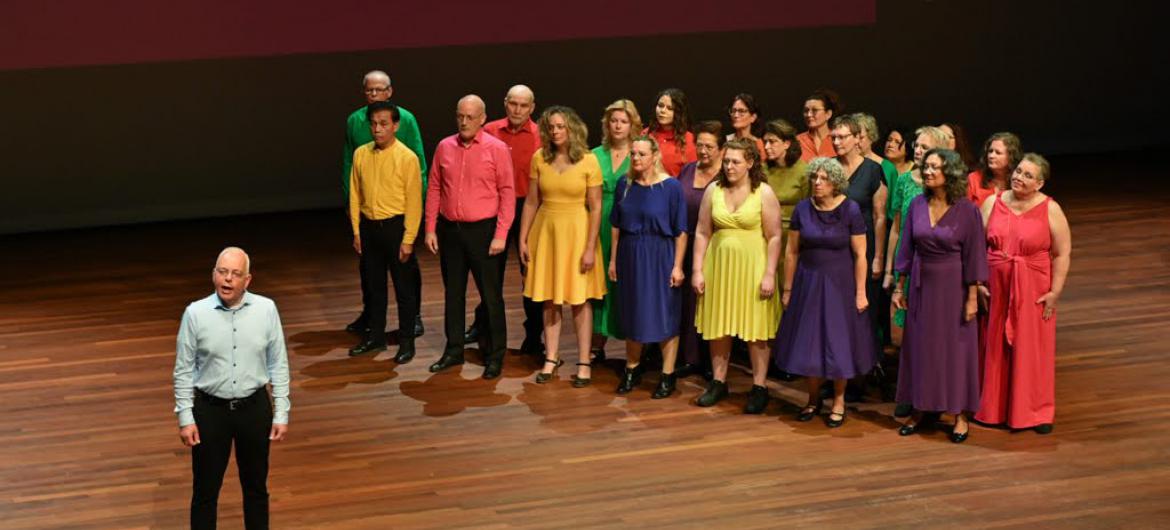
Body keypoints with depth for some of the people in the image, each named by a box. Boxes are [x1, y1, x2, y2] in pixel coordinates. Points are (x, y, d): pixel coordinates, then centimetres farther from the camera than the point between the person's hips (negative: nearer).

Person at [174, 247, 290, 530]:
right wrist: (185, 418, -7)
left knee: (256, 486, 16)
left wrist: (281, 414, -2)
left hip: (254, 408, 1)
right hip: (210, 410, -1)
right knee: (206, 490, 9)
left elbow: (278, 365, -1)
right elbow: (183, 370, -4)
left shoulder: (266, 309, -7)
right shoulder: (196, 313, -10)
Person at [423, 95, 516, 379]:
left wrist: (500, 235, -13)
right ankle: (454, 350, 24)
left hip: (482, 230, -4)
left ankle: (495, 355, 10)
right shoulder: (444, 147, 5)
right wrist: (430, 229, 5)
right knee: (453, 292, 13)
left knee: (490, 294, 1)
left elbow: (507, 193, -8)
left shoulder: (497, 149, -7)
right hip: (449, 229, 4)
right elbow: (434, 189, 9)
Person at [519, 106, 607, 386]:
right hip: (545, 231, 3)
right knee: (549, 298, 9)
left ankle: (584, 363, 8)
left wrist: (590, 247, -13)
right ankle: (551, 358, 18)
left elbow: (595, 208, -9)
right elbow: (531, 202, 5)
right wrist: (523, 239, 3)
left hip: (576, 232, -3)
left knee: (580, 298, 2)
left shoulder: (588, 161, -9)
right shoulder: (539, 158, 0)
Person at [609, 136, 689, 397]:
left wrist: (677, 266, -12)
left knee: (665, 316, 1)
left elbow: (681, 231, -9)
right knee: (632, 316, 13)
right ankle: (632, 371, 27)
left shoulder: (670, 186, -10)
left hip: (660, 257, -4)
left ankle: (667, 376, 10)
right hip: (630, 256, 4)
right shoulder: (624, 185, 2)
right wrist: (613, 259, 7)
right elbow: (616, 226, 9)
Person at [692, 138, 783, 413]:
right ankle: (718, 382, 22)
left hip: (752, 267, -3)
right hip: (718, 265, 3)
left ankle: (759, 387, 9)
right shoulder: (713, 191, 4)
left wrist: (769, 274, -12)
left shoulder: (764, 193, -6)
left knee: (755, 330, 1)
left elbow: (774, 237, -7)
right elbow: (702, 232, 6)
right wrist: (698, 270, 1)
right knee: (718, 327, 9)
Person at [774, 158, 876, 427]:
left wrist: (860, 292, -11)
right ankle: (813, 399, 23)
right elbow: (792, 252, 2)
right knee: (808, 341, 8)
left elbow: (860, 255, -9)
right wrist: (787, 289, 4)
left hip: (840, 283, -3)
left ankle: (839, 400, 20)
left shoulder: (850, 210, -11)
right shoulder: (802, 209, -3)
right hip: (808, 283, 3)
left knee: (838, 341, 5)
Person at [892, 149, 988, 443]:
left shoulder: (967, 210, -12)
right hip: (921, 285, 4)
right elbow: (907, 248, 7)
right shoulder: (917, 205, 0)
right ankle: (922, 410, 21)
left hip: (952, 286, -4)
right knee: (919, 346, 9)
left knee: (955, 347, 3)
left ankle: (960, 415, 12)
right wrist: (899, 287, 8)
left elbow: (973, 255, -10)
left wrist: (972, 297, -11)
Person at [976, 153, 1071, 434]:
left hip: (1034, 292, -2)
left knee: (1033, 350, 5)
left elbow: (1062, 255, -5)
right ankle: (993, 408, 24)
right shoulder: (993, 203, 1)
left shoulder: (1050, 210, -6)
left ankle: (1036, 411, 18)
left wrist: (1055, 292, -10)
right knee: (996, 348, 11)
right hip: (995, 289, 2)